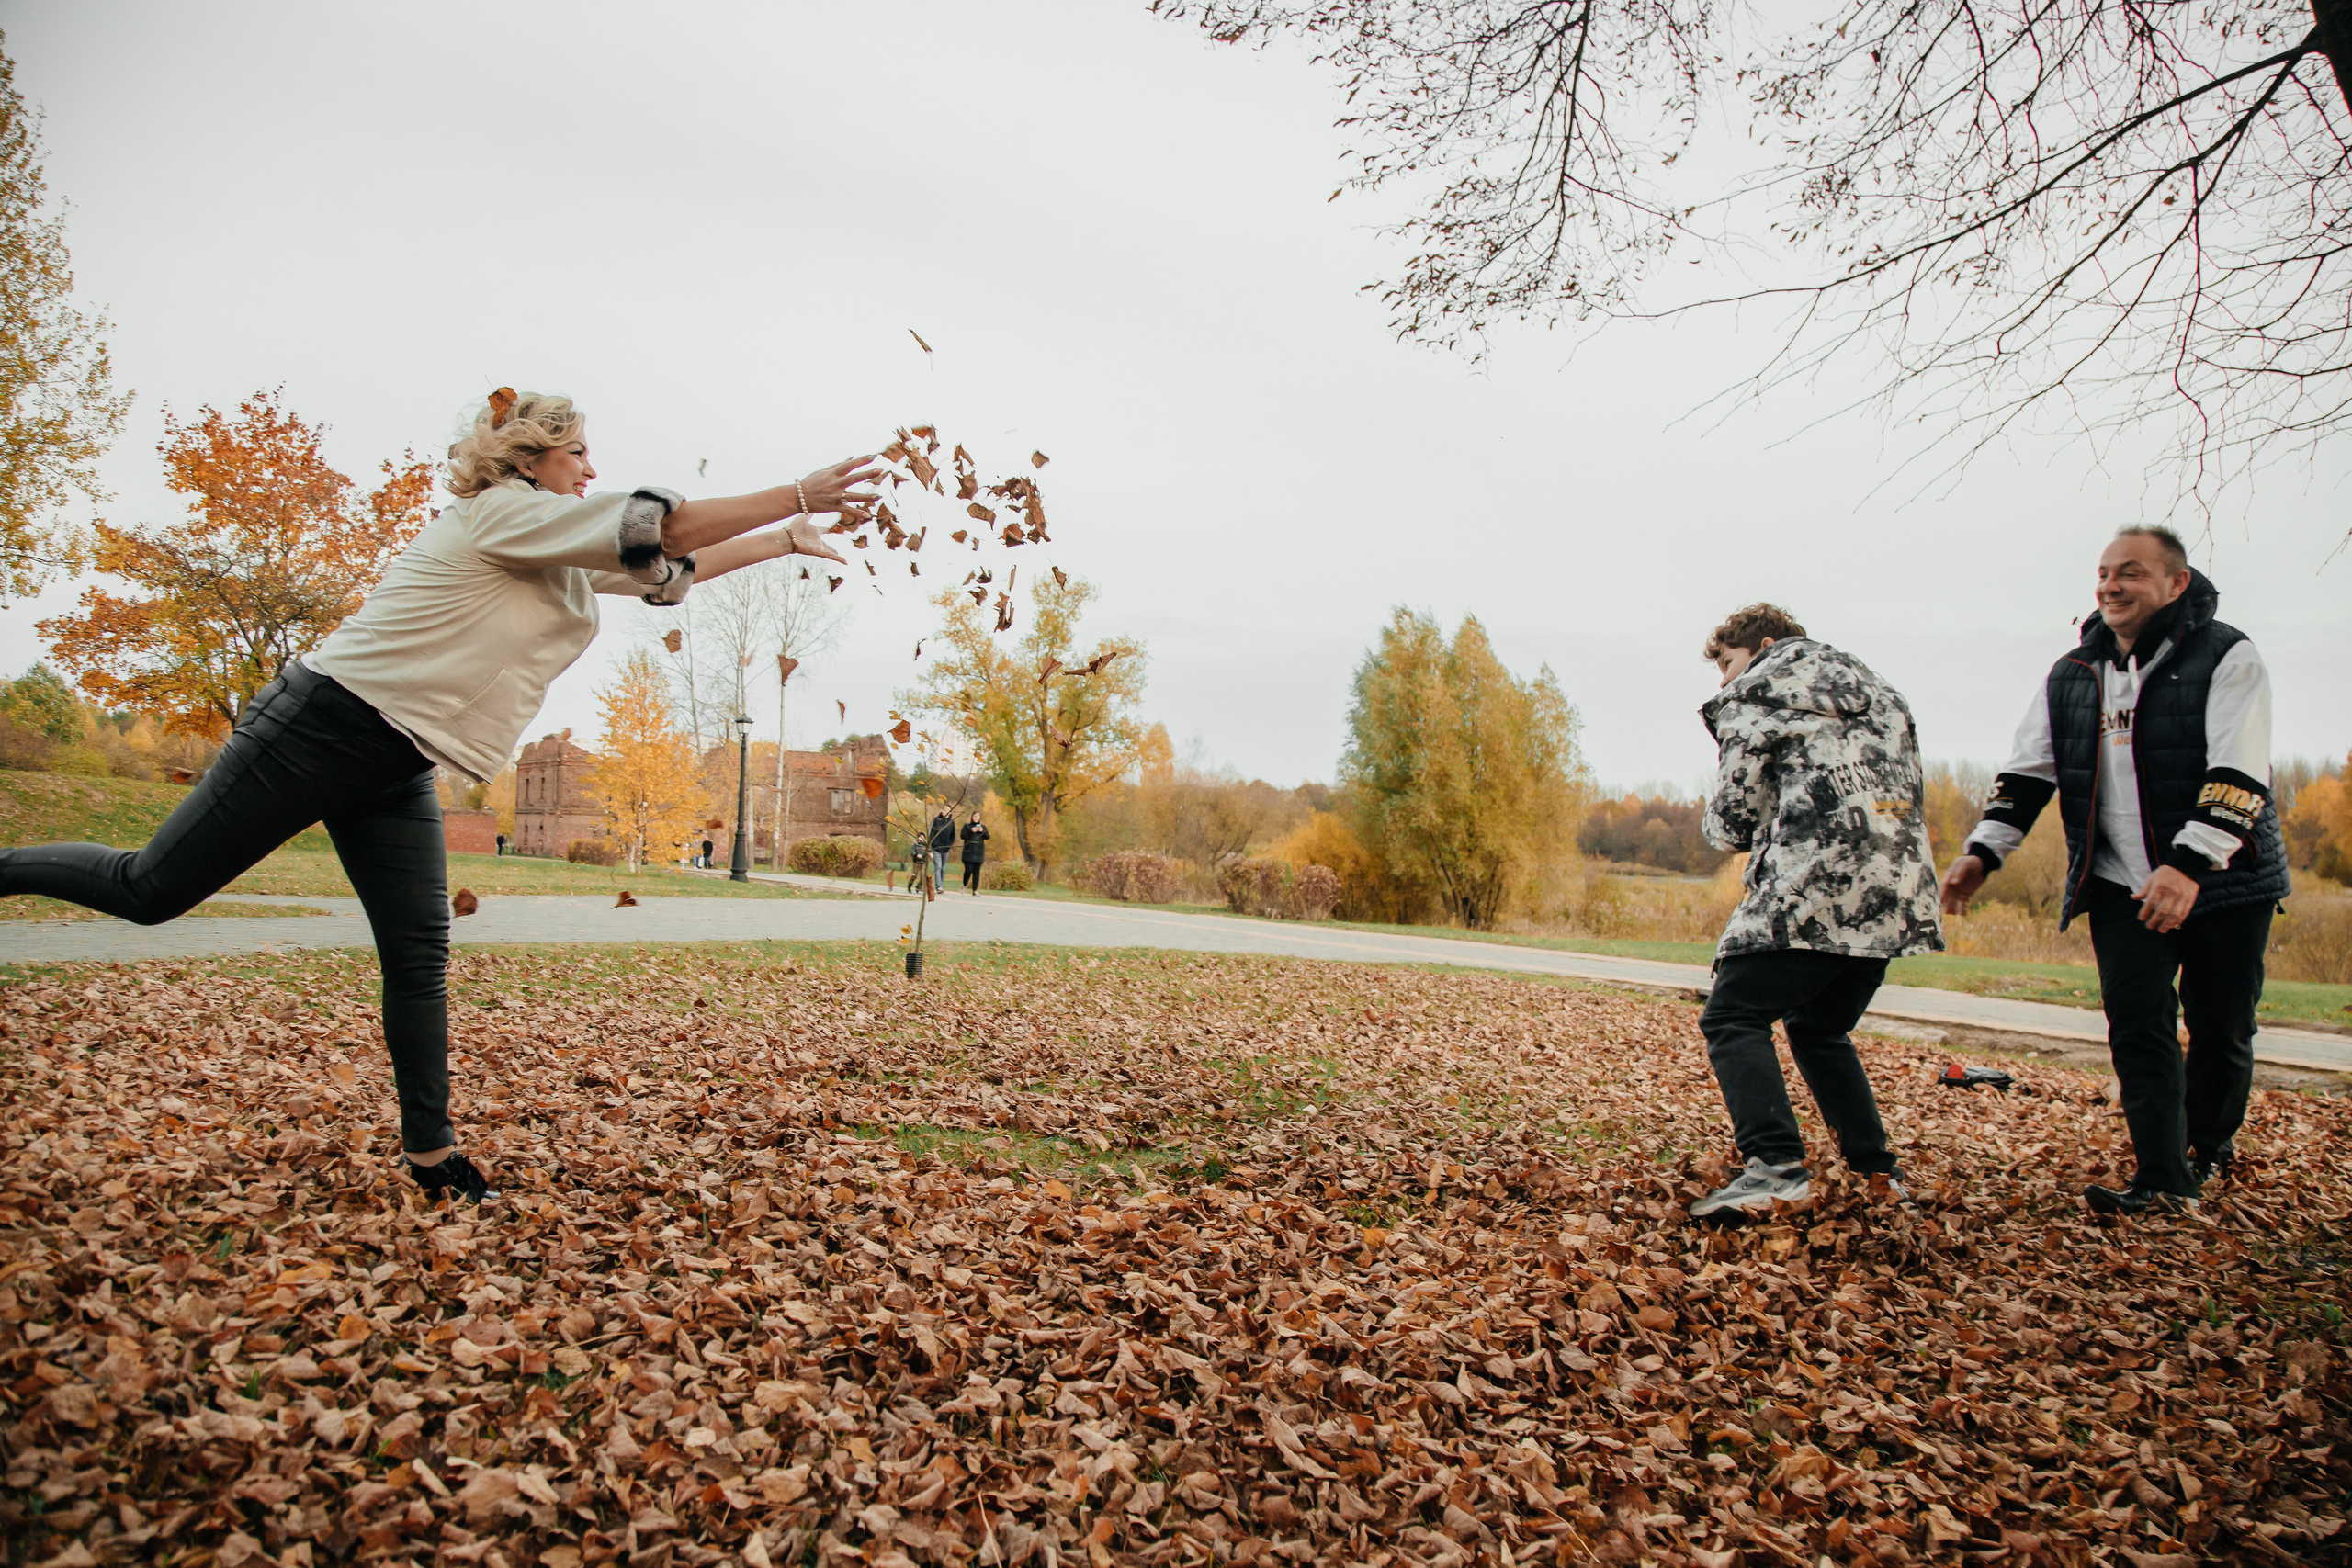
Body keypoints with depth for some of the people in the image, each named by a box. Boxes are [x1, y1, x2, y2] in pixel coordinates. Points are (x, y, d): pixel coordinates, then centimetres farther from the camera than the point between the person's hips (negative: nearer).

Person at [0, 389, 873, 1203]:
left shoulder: (563, 558, 13)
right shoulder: (502, 511, -12)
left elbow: (669, 572, 18)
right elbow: (663, 525, -19)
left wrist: (788, 540, 17)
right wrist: (798, 497, -17)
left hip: (395, 769, 9)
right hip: (322, 728, -9)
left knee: (420, 957, 3)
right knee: (149, 891, 1)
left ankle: (430, 1150, 9)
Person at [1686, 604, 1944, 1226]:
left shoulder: (1759, 690, 5)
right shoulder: (1876, 692, 29)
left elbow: (1732, 818, -1)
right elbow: (1912, 796, 25)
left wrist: (1721, 826, 23)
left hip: (1814, 887, -8)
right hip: (1897, 894, 8)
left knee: (1733, 1019, -7)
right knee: (1820, 1029, 22)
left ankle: (1775, 1165, -22)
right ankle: (1878, 1170, 18)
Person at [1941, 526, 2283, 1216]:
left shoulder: (2226, 658, -8)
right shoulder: (2072, 675, 7)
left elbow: (2239, 776, -19)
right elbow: (2027, 773, 7)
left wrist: (2189, 864, -32)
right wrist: (1982, 853, -5)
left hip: (2225, 883, -3)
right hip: (2122, 887, 3)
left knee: (2220, 1030, 9)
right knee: (2137, 1027, -7)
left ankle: (2211, 1143, 34)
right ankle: (2164, 1181, -3)